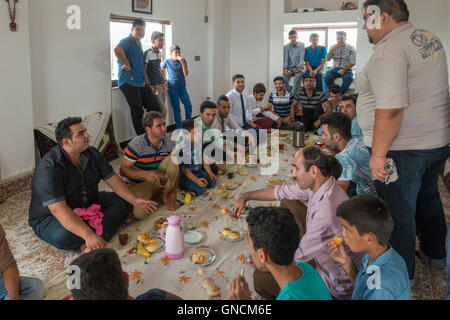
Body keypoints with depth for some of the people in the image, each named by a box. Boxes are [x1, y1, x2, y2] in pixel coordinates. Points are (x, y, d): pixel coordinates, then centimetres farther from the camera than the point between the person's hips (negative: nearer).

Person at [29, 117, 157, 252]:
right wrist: (88, 235, -47)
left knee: (124, 201, -8)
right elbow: (57, 209, -38)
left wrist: (134, 200, -13)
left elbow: (112, 179, 1)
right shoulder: (49, 168, -29)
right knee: (64, 236, -40)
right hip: (51, 218, -8)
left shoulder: (92, 154, -5)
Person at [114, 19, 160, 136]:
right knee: (138, 113, -7)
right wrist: (128, 66, -23)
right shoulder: (127, 41, -10)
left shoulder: (139, 43, 19)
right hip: (129, 82, -9)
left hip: (141, 82, 9)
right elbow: (117, 50, -33)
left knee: (154, 107, 8)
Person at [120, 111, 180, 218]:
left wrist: (173, 193, -13)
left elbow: (175, 170, -3)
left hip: (161, 182, 3)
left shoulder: (169, 143, -9)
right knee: (139, 213, -29)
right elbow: (123, 170, -18)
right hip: (139, 183, -3)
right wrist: (145, 174, -34)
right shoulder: (136, 145, -20)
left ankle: (164, 196, -6)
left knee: (173, 160, -22)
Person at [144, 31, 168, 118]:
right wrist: (149, 86, -16)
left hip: (163, 85, 7)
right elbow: (143, 71, -11)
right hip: (155, 86, -7)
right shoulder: (147, 53, -11)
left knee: (162, 110, 8)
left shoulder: (160, 52, 12)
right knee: (163, 111, -10)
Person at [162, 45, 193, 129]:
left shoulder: (183, 61, 1)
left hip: (182, 87, 2)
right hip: (173, 88, -2)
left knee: (188, 106, 0)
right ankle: (179, 127, 10)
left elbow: (186, 74, -7)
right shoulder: (167, 62, -1)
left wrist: (182, 63, -17)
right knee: (176, 109, 2)